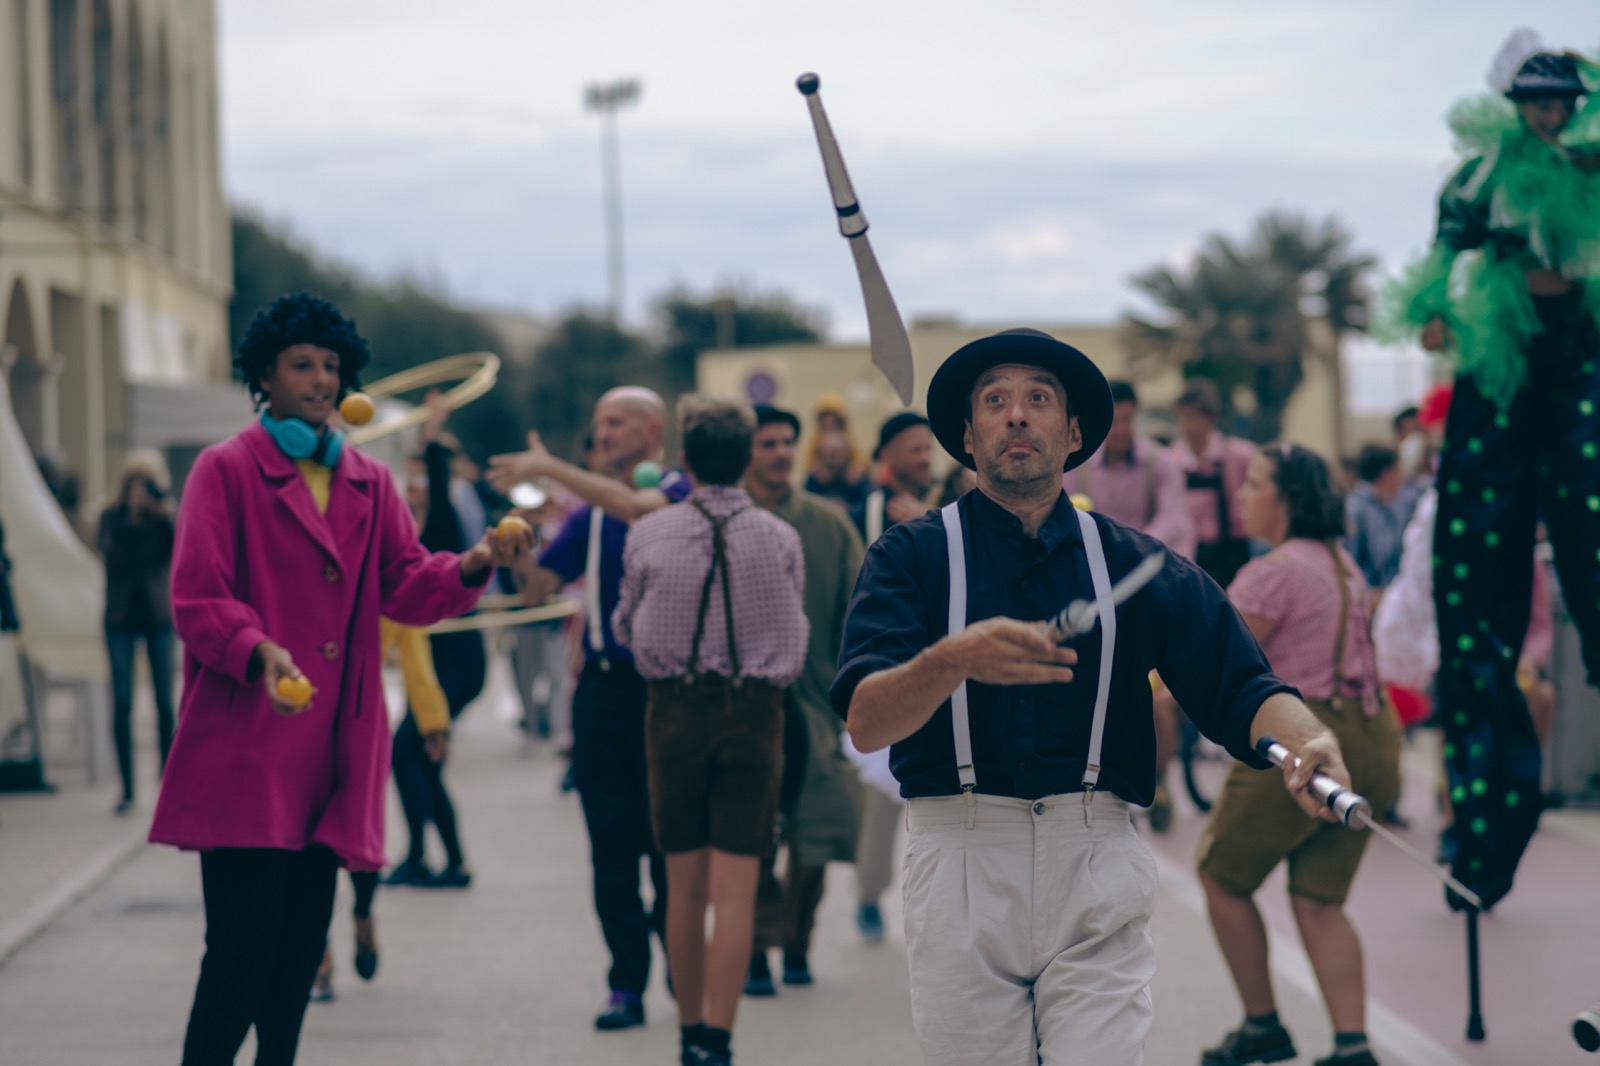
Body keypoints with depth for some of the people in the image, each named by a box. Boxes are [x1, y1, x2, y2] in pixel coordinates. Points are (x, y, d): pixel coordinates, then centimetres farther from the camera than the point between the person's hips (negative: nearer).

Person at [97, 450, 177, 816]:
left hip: (158, 617, 0)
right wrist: (131, 518, -21)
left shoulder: (163, 520, 3)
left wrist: (165, 518, -22)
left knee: (165, 701, -5)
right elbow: (109, 550, -14)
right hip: (121, 619, 0)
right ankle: (127, 788, -3)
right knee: (122, 703, -5)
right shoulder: (112, 517, 3)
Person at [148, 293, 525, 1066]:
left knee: (302, 947, 10)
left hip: (331, 753, 6)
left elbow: (407, 588, 9)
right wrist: (259, 652, -27)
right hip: (245, 751, -6)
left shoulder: (369, 485, 17)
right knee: (243, 950, -10)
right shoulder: (225, 471, -1)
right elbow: (197, 599, -9)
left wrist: (471, 567, -12)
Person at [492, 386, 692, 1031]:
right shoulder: (588, 513, 15)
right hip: (604, 684, 5)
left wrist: (551, 469, -23)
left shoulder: (680, 493, -1)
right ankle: (627, 984, 3)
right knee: (612, 843, 1)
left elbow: (635, 508, -23)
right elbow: (537, 589, 12)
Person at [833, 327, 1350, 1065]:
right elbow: (865, 721, -9)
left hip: (1095, 866, 1)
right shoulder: (912, 555, 5)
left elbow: (1240, 687, 0)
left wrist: (1305, 739, -23)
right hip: (959, 859, -1)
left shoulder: (1136, 563, 11)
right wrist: (955, 660, -29)